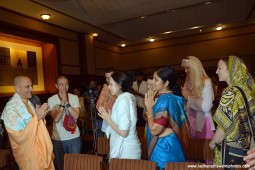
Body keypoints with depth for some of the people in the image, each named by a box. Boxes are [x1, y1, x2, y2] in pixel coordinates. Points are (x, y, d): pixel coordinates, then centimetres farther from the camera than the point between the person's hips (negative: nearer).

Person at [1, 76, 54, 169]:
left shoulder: (29, 103, 5)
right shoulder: (11, 107, -21)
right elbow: (19, 137, -25)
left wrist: (41, 116, -6)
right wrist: (37, 117, -28)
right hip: (28, 154, -8)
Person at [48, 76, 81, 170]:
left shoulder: (74, 97, -4)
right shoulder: (51, 100, -6)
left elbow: (76, 116, -14)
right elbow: (56, 119, -16)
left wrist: (67, 102, -20)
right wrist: (62, 103, -22)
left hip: (73, 137, 1)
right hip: (58, 138, 0)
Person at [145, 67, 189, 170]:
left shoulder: (165, 99, -25)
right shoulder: (172, 97, 6)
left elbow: (154, 130, -25)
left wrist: (149, 106, -19)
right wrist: (152, 105, 4)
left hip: (163, 146, -10)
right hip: (168, 144, 10)